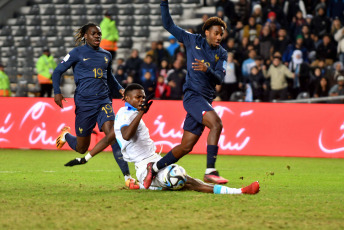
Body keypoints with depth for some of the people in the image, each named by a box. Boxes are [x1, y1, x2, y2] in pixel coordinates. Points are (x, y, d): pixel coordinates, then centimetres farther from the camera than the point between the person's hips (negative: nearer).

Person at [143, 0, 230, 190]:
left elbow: (219, 79, -1)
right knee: (216, 123, -28)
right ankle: (210, 171, -31)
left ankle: (155, 168, 22)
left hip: (206, 99, 5)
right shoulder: (193, 41, 4)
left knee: (186, 146, 5)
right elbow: (168, 25, 8)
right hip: (192, 94, -5)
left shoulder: (221, 54, 12)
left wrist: (207, 69, -21)